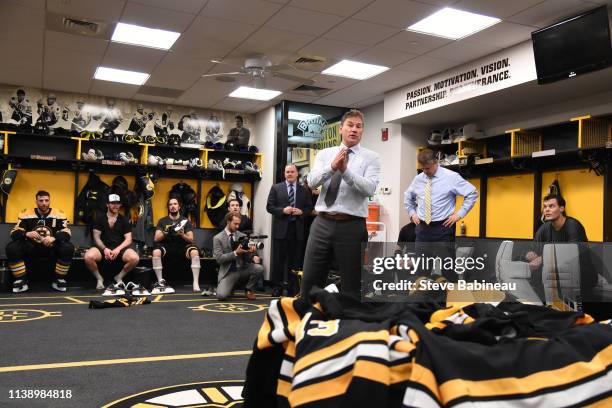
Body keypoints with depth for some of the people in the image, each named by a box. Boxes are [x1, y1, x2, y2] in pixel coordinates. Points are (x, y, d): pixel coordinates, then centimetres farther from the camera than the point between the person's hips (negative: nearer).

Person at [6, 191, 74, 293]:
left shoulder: (58, 214, -3)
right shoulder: (26, 214, -2)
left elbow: (66, 233, -11)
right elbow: (14, 233, -6)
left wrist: (53, 238, -31)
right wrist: (27, 234, -29)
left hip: (51, 249, -1)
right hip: (31, 248, 1)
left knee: (68, 247, -28)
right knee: (12, 247, -25)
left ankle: (59, 280, -10)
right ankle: (21, 280, -11)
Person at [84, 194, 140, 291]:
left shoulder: (124, 220, 10)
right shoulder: (100, 219, 9)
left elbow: (128, 239, 2)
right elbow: (96, 237, 2)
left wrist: (118, 249, -16)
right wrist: (105, 249, -16)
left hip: (120, 248, 1)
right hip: (103, 247, 0)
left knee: (135, 258, -31)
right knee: (88, 257, -33)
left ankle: (119, 277, -1)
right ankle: (99, 278, -3)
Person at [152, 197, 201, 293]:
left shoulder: (185, 221, 4)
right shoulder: (162, 221, 6)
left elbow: (191, 240, -3)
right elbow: (156, 239, -3)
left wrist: (183, 235, -25)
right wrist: (165, 233, -23)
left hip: (182, 247, 0)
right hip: (167, 247, 1)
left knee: (195, 252, -31)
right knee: (156, 252, -32)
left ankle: (196, 283, -29)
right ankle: (161, 282, -20)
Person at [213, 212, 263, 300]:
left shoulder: (242, 236, 6)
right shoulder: (218, 238, -3)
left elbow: (246, 257, 6)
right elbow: (219, 258, -12)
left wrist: (252, 253, -18)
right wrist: (235, 253, -23)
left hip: (243, 269, 3)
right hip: (228, 272, -3)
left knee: (259, 268, -26)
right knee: (221, 296, -25)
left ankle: (249, 290, 1)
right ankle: (231, 286, 12)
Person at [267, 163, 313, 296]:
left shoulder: (304, 190, 9)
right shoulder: (276, 188, 5)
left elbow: (309, 208, 10)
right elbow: (269, 207, 1)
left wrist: (301, 212, -10)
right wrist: (282, 210, -14)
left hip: (298, 229, 1)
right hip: (281, 228, -1)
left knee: (296, 259, 5)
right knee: (279, 258, 3)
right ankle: (277, 286, 12)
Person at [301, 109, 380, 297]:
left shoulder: (371, 157, 3)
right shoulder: (325, 154, 11)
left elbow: (369, 188, -13)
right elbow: (311, 181, -6)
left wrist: (346, 170, -27)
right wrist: (332, 167, -23)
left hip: (352, 227, -2)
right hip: (322, 224, 2)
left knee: (351, 285, 7)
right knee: (309, 281, 7)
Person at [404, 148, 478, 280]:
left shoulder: (451, 177, -7)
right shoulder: (418, 179, 7)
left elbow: (472, 193, -4)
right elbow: (407, 197, 25)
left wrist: (459, 214, -8)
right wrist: (412, 213, 13)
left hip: (443, 228, -4)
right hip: (422, 228, 4)